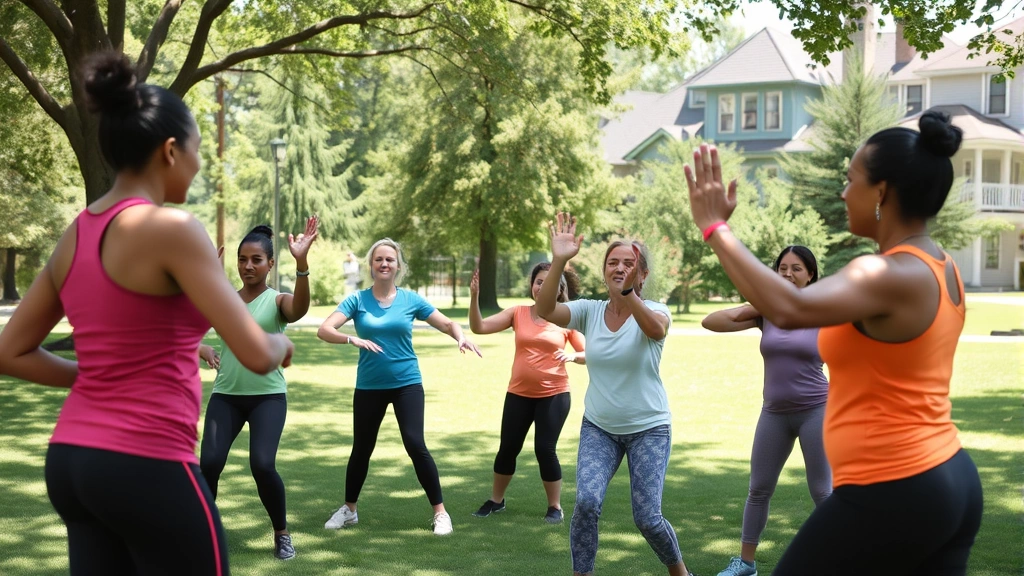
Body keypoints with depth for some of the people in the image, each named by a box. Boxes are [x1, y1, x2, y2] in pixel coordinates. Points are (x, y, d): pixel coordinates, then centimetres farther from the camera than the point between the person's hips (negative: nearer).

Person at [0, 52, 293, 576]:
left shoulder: (74, 236, 9)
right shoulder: (172, 229, -14)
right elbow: (256, 355, -16)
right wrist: (282, 342, 6)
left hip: (71, 458, 8)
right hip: (146, 466, -8)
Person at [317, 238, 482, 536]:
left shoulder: (411, 299, -1)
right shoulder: (357, 300, -4)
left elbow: (448, 324, 4)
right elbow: (324, 330, -14)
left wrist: (461, 337, -19)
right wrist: (353, 339, -32)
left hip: (407, 383, -1)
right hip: (369, 386, 1)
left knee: (415, 445, -10)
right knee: (361, 448, 11)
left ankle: (440, 512, 0)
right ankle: (348, 509, 31)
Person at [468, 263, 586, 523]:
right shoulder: (517, 313, -1)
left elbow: (587, 354, 2)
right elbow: (479, 327, -8)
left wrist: (572, 356, -20)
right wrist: (474, 297, -21)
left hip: (553, 394, -3)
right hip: (519, 393, 3)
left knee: (545, 449, -5)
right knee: (508, 448, 10)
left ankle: (555, 507, 12)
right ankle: (496, 500, 29)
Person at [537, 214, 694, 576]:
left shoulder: (655, 311, -12)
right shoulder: (589, 311, -3)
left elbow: (656, 329, -37)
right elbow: (545, 310, -22)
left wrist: (627, 293, -57)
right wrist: (558, 262, -38)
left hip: (648, 428, -2)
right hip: (598, 427, 2)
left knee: (647, 518, -4)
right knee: (587, 502, -19)